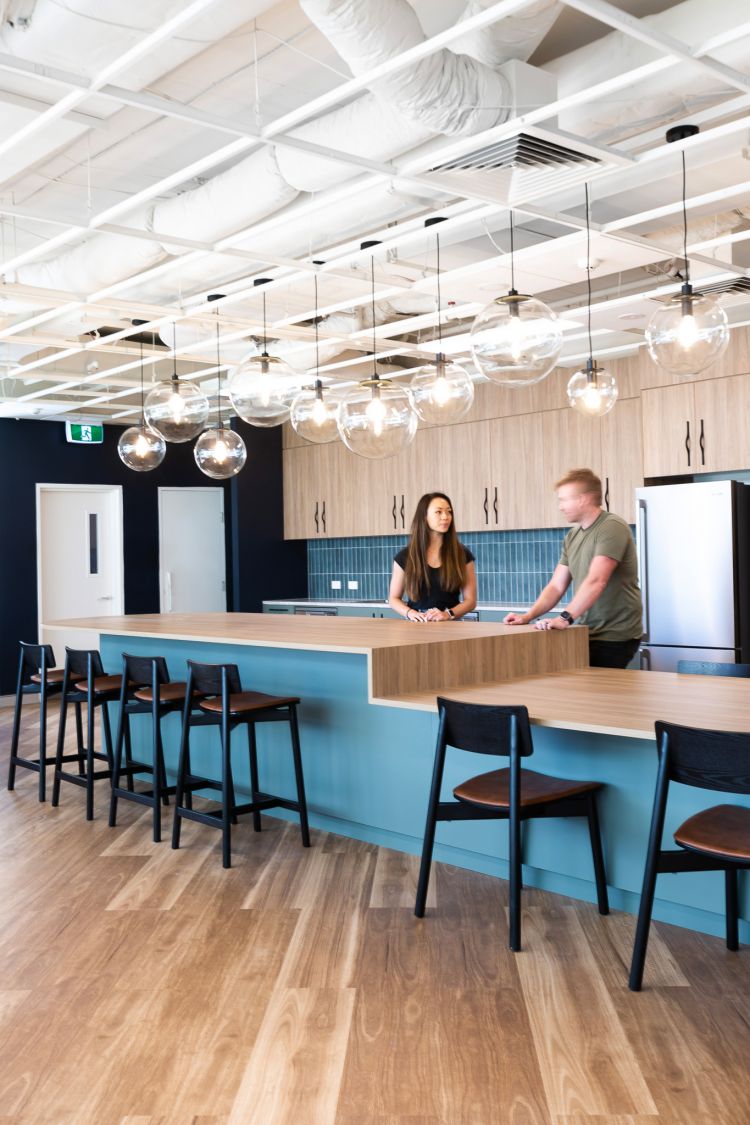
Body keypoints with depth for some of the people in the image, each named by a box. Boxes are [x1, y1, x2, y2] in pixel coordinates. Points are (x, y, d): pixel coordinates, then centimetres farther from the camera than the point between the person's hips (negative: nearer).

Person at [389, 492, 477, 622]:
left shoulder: (462, 555, 7)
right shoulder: (405, 557, 7)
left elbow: (470, 600, 7)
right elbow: (393, 599, 12)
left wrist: (448, 614, -11)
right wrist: (410, 613, -7)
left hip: (450, 625, 0)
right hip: (416, 624, 1)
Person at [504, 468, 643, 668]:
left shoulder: (612, 527, -14)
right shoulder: (572, 537, 11)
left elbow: (596, 581, -26)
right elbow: (556, 586, 10)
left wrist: (565, 618, -34)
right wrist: (528, 616, -4)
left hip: (614, 636, -7)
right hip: (588, 634, 7)